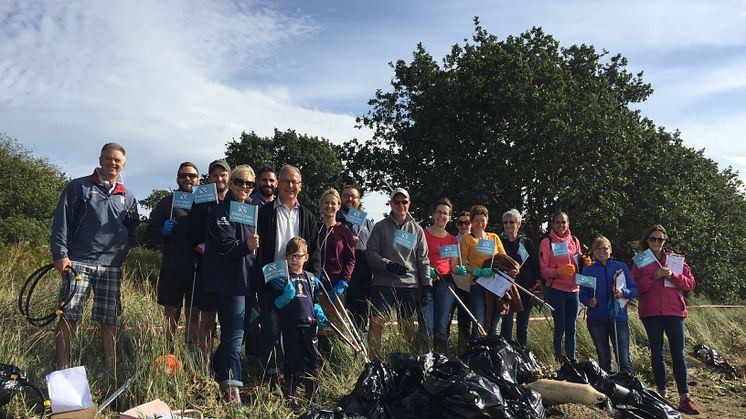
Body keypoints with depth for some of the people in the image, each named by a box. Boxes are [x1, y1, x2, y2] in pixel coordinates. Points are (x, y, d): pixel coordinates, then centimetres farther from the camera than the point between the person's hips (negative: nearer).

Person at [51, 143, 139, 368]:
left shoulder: (128, 197, 14)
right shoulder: (78, 187, 4)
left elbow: (133, 231, 20)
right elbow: (61, 222, -1)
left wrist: (123, 253, 6)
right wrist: (60, 254, -9)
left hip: (112, 267, 3)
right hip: (79, 262, -3)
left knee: (109, 320, 5)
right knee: (68, 317, -7)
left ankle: (111, 368, 12)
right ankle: (62, 369, 0)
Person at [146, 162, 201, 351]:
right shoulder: (167, 202, 8)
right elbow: (151, 232, 8)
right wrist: (163, 231, -13)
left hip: (196, 268, 0)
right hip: (172, 268, 0)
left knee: (194, 314, 4)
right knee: (171, 314, 7)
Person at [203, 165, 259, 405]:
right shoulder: (222, 210, -9)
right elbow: (225, 246, -21)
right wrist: (245, 246, -36)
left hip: (245, 280, 8)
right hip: (228, 281, -8)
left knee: (233, 333, 15)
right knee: (234, 335, -10)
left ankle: (216, 375, 31)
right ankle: (231, 390, -8)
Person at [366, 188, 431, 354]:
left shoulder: (417, 230, 12)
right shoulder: (380, 227, 5)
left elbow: (423, 260, 10)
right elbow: (371, 253, -1)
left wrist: (427, 285, 3)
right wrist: (388, 264, -16)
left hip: (410, 284, 2)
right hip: (383, 284, -2)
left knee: (407, 325, 8)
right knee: (376, 322, -9)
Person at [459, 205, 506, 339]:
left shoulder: (494, 237, 14)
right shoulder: (467, 239, 2)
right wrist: (478, 271, -19)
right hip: (477, 284, -4)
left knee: (493, 325, 11)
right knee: (479, 325, -8)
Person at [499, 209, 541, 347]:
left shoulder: (527, 242, 7)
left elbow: (536, 264, 7)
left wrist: (538, 281, -7)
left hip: (526, 289, 1)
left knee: (523, 325, 7)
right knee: (507, 324, -7)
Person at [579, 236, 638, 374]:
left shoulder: (621, 267, 6)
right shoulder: (588, 270, 8)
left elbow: (635, 289, 5)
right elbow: (582, 294, 8)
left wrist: (624, 293, -15)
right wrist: (589, 302, -14)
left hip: (618, 317, -1)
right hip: (596, 320, 2)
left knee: (624, 359, -7)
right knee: (603, 359, 10)